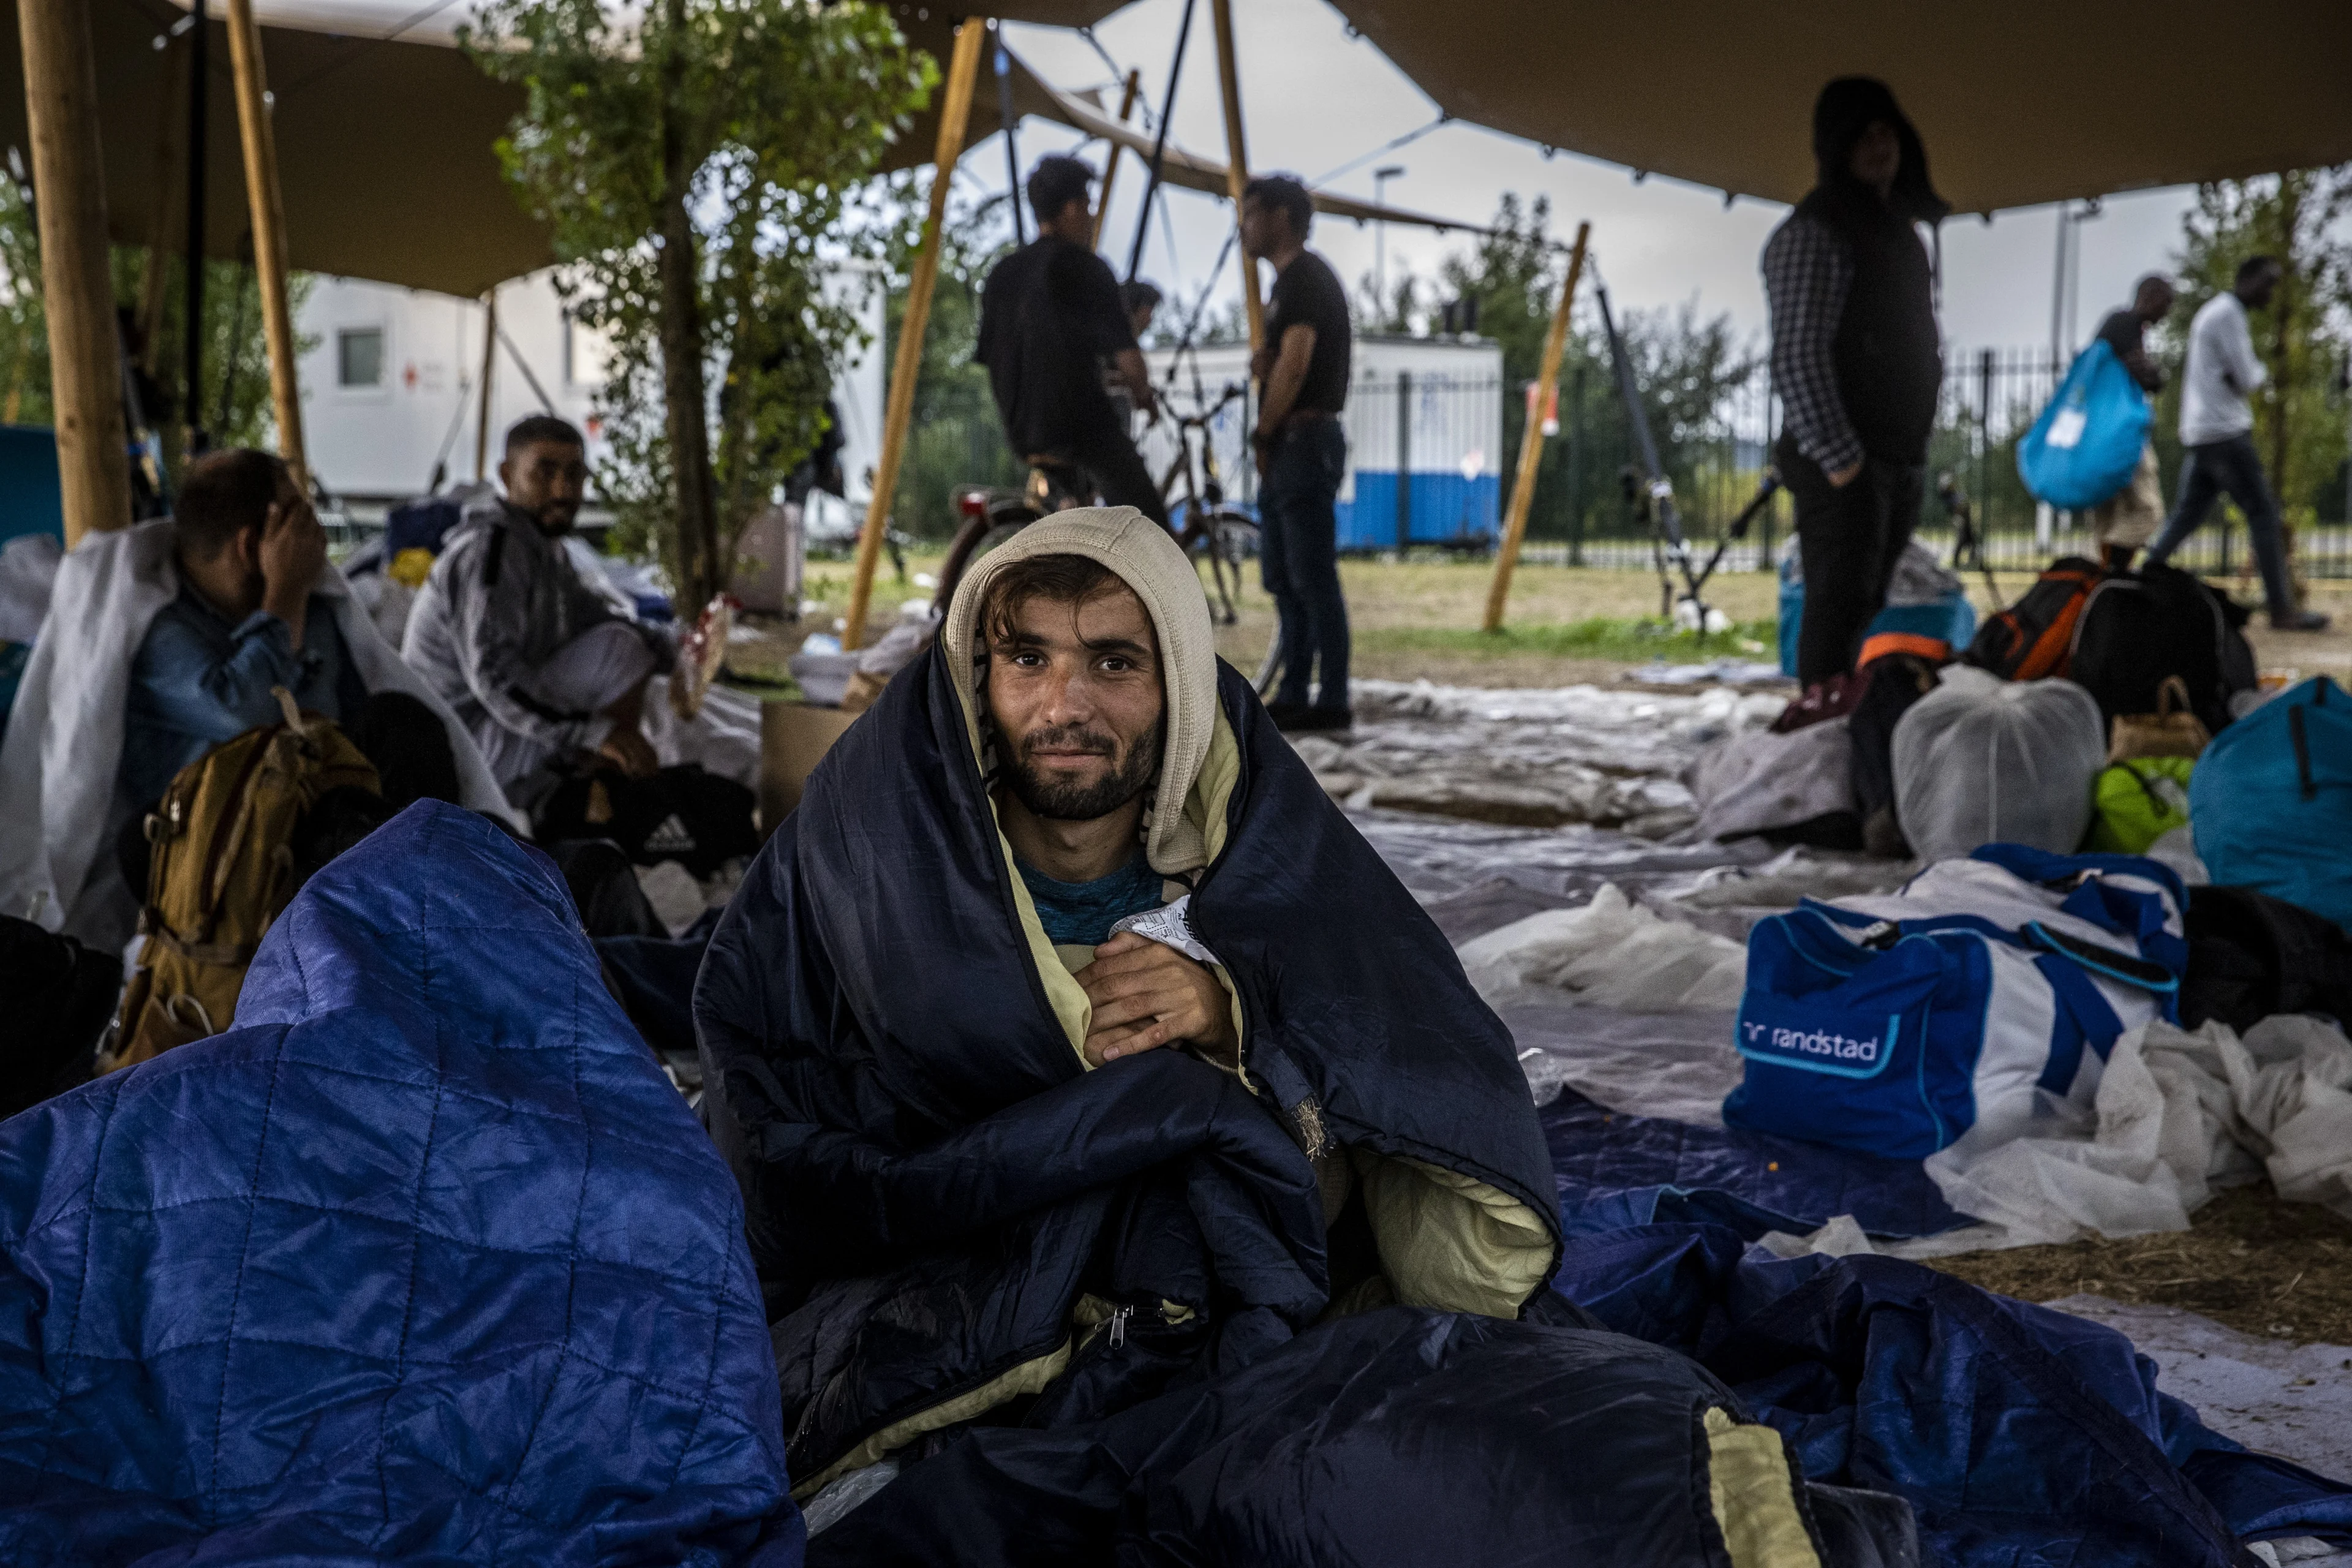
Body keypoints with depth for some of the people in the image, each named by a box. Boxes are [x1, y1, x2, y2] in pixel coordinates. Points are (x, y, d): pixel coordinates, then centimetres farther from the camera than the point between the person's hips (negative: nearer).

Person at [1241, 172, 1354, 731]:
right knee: (1283, 579, 12)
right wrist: (1263, 363, 5)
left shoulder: (1305, 278, -11)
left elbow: (1294, 365, -19)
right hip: (1288, 446, 10)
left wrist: (1263, 435, -11)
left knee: (1313, 578, -9)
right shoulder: (1293, 280, 20)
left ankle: (1332, 701, -7)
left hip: (1305, 440, -10)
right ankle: (1294, 695, 17)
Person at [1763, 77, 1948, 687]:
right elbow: (1797, 357, -17)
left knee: (1868, 610, 11)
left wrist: (1915, 455, 16)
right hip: (1847, 464, -8)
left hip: (1898, 461, 8)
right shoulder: (1813, 234, -10)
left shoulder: (1896, 233, 19)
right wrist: (1837, 455, -20)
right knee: (1840, 609, -13)